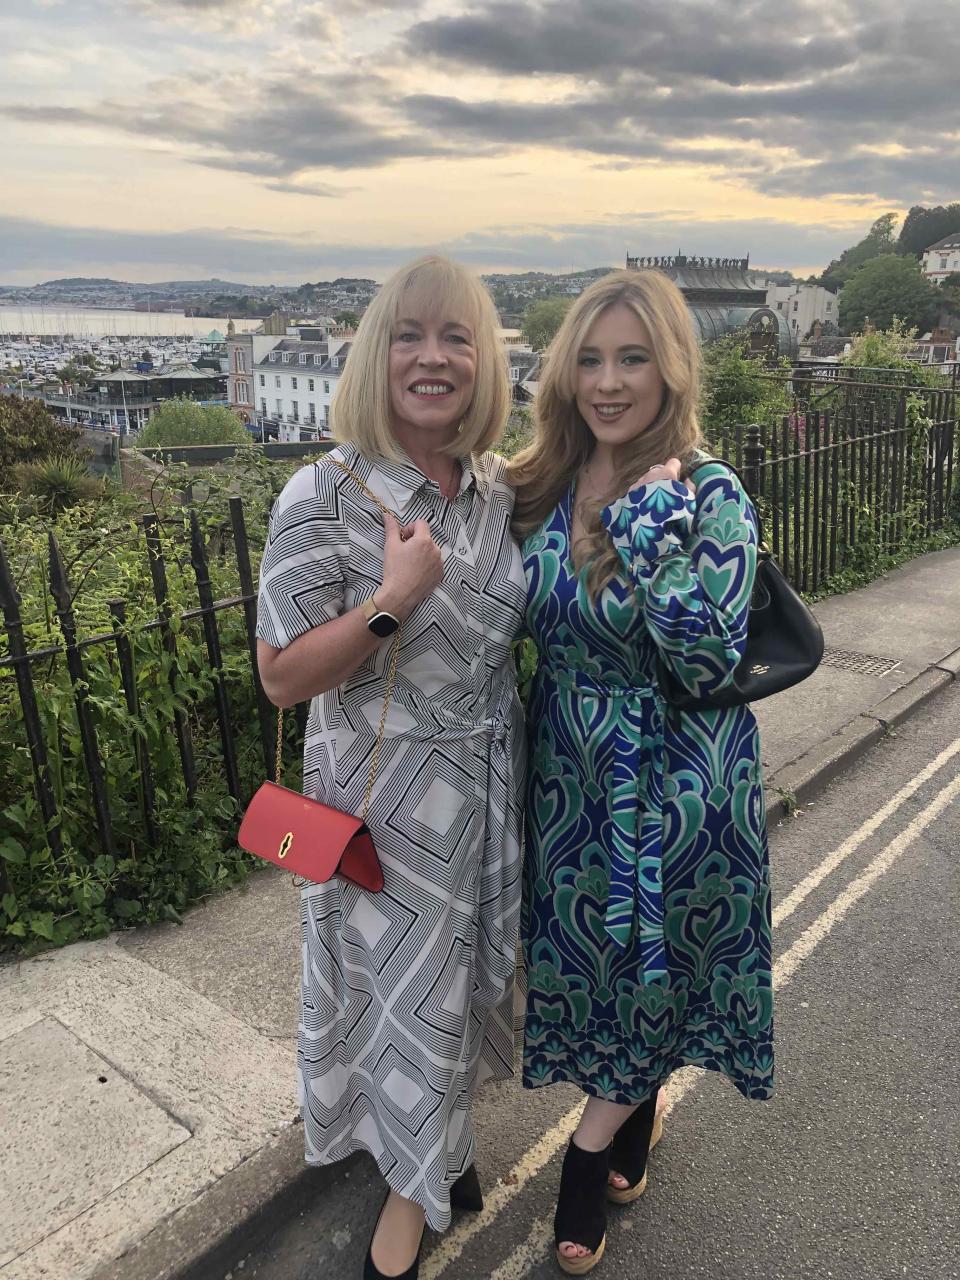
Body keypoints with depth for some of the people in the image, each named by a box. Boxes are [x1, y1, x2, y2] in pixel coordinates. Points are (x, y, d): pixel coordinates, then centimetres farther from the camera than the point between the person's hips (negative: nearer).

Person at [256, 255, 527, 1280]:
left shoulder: (502, 491, 0)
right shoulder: (325, 498, -18)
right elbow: (282, 677, -18)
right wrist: (392, 600, -28)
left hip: (486, 786, 5)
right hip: (385, 799, -5)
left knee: (465, 967, 22)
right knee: (399, 980, 12)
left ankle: (439, 1129, 52)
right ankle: (413, 1179, 41)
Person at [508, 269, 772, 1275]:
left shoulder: (712, 496, -18)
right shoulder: (543, 485, -3)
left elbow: (709, 662, -26)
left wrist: (653, 522, -31)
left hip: (672, 774, -4)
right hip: (568, 766, 5)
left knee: (653, 959, 12)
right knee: (589, 951, 19)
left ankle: (590, 1153, 39)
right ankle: (632, 1123, 49)